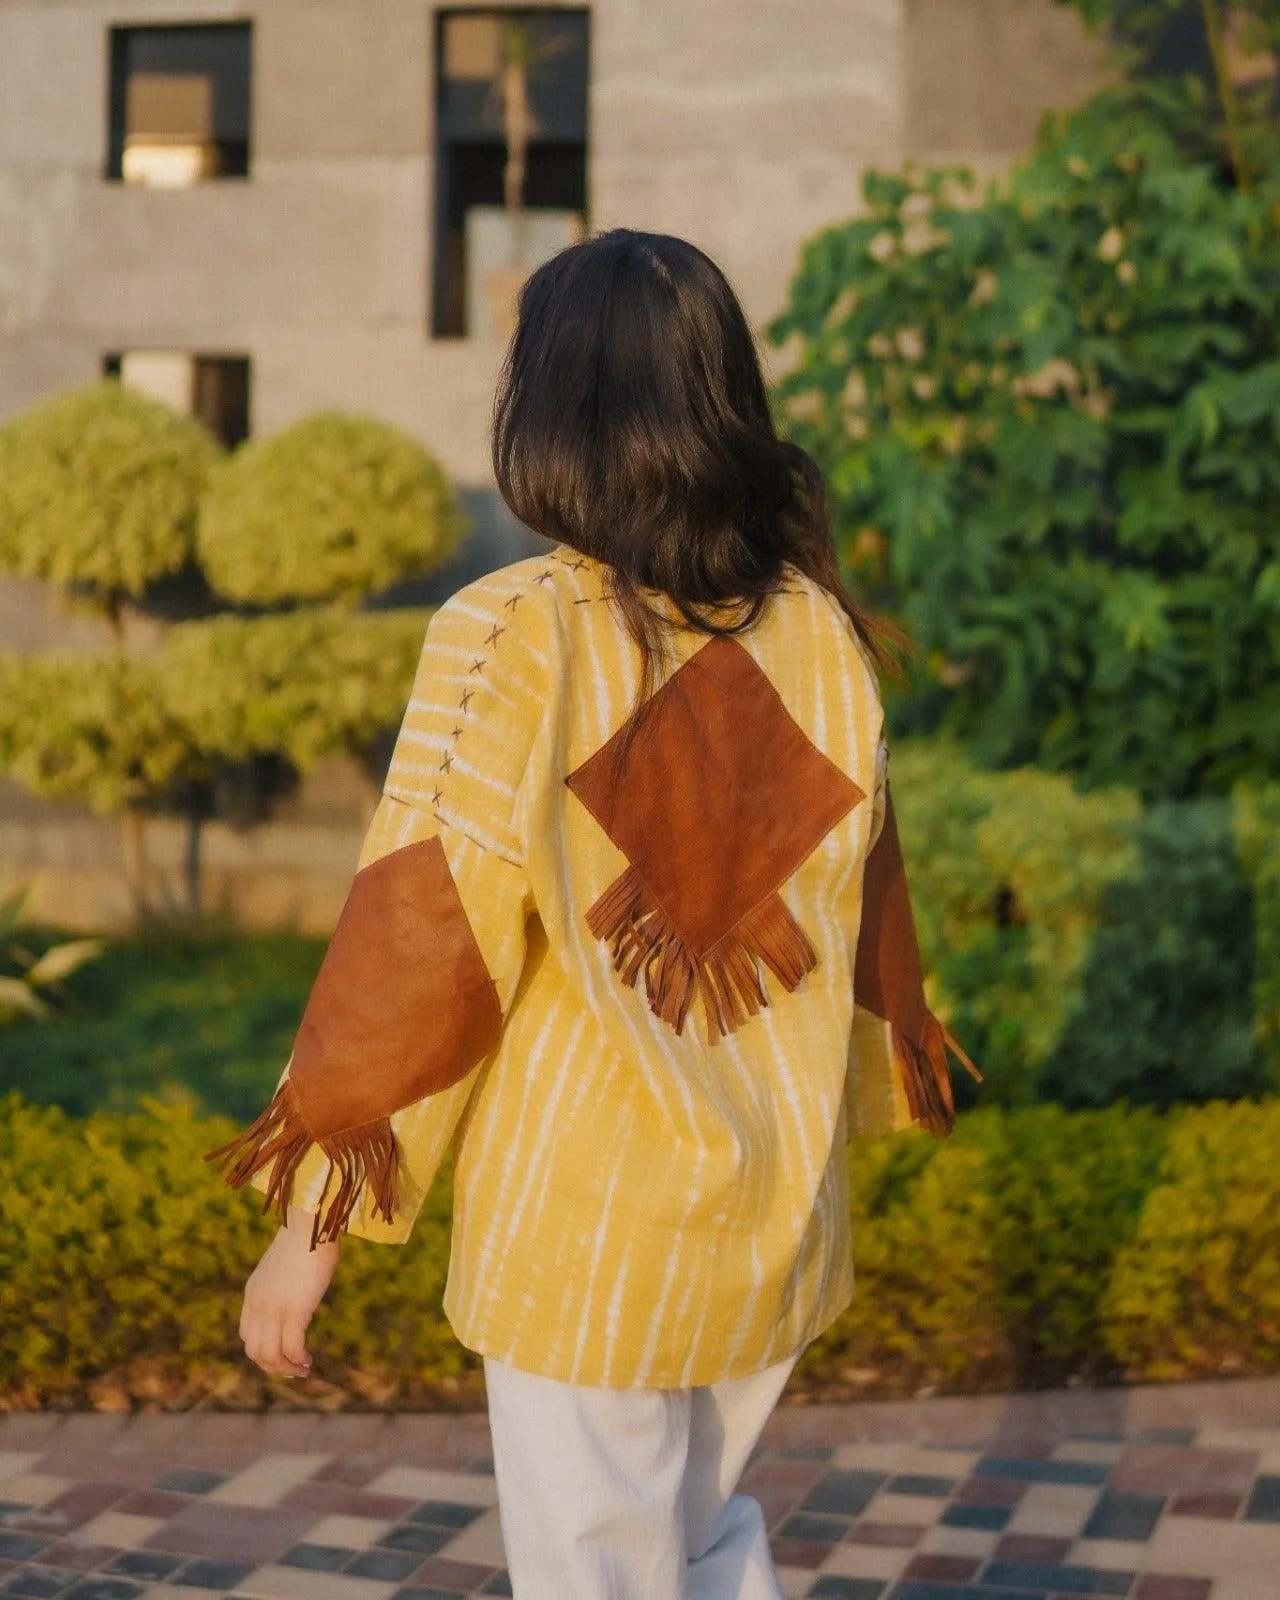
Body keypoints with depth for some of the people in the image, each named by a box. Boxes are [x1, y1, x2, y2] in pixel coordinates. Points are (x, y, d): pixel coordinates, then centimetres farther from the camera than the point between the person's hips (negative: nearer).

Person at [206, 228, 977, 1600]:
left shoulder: (516, 636, -17)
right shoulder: (821, 632, -2)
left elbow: (422, 935, -17)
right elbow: (859, 894, 7)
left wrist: (312, 1220, -9)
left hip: (582, 1232, -5)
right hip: (779, 1222, 5)